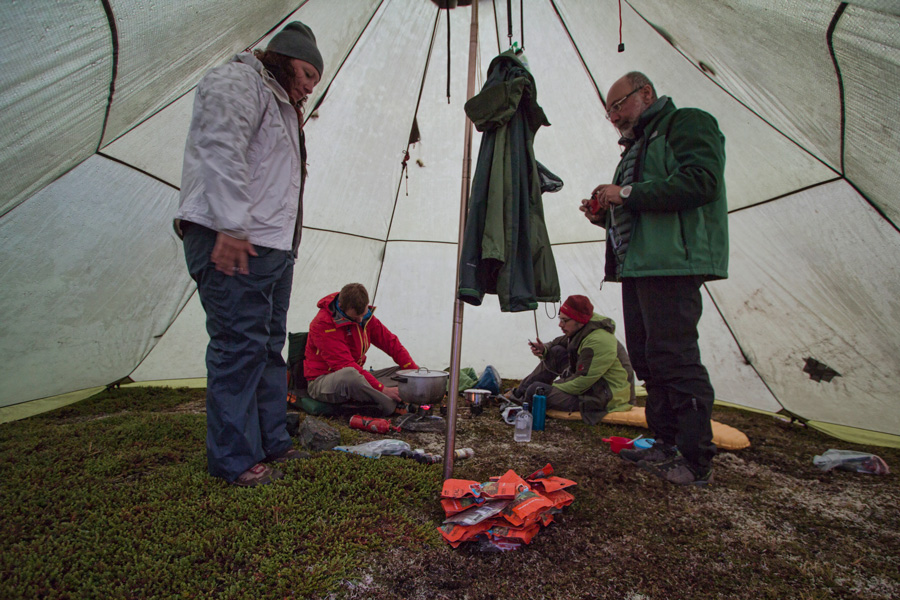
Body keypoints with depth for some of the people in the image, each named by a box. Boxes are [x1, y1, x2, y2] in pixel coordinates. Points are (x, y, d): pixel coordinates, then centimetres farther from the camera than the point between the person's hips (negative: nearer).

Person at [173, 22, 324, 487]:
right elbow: (220, 152, -16)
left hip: (273, 245, 10)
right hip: (231, 242, -10)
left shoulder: (280, 104, 32)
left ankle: (272, 444, 24)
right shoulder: (235, 81, 1)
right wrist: (230, 228, -24)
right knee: (239, 347, -8)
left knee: (269, 347, 12)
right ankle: (234, 460, 5)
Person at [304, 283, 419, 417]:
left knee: (405, 372, -3)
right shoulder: (323, 323, -20)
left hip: (356, 379, 7)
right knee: (349, 375, -42)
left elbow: (391, 342, 4)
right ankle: (393, 407, -27)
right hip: (322, 382, -7)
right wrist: (382, 389, -31)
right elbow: (344, 365, -27)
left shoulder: (364, 316, 1)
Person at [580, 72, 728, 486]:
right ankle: (666, 445, 20)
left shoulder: (687, 123, 2)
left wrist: (628, 193, -14)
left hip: (672, 265, -9)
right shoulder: (638, 145, 29)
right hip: (638, 265, 10)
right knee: (646, 358, 9)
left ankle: (694, 461, 3)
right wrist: (606, 215, 10)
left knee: (674, 358, -10)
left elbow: (701, 180, -16)